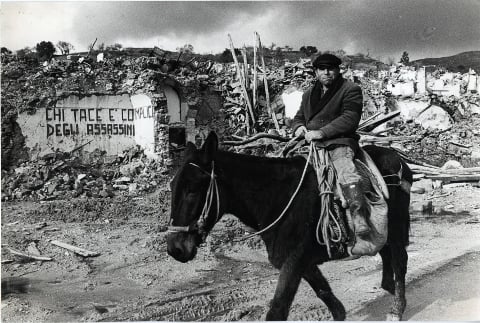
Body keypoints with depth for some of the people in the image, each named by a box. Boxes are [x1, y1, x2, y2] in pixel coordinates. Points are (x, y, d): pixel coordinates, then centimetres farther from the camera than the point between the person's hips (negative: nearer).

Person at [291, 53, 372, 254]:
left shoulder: (351, 90, 3)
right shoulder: (309, 94, 25)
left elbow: (349, 119, -11)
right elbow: (298, 117, 29)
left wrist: (321, 132, -19)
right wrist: (299, 127, 1)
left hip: (339, 142, -7)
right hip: (311, 144, 7)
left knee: (347, 174, -32)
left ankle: (360, 220, -38)